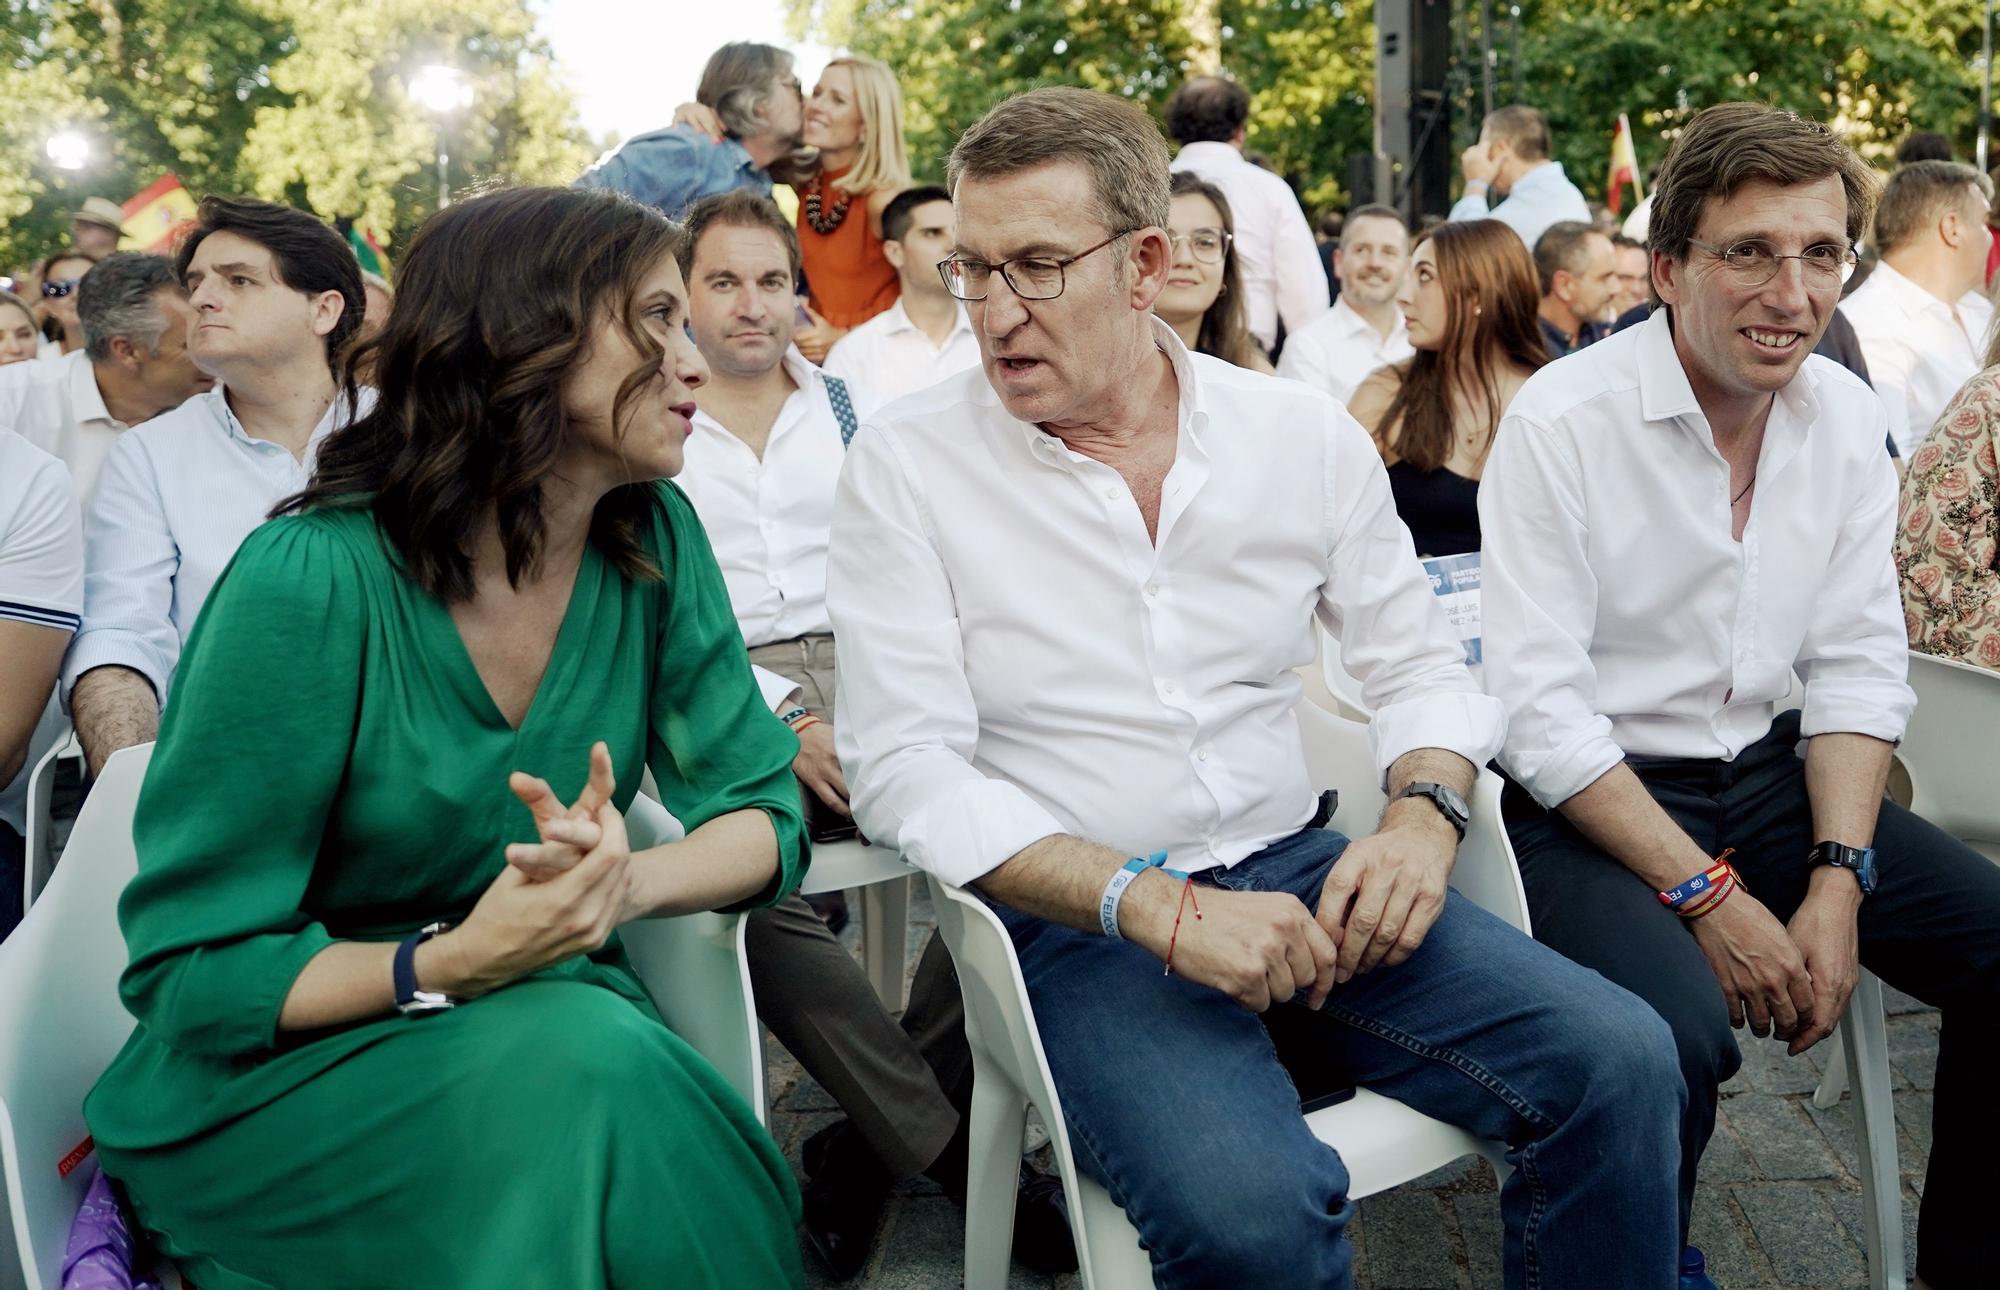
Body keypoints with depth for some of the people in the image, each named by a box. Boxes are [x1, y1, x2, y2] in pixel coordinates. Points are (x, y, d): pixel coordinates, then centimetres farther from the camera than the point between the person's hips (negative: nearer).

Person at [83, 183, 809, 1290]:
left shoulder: (654, 540, -4)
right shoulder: (309, 579, -19)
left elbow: (766, 816, -1)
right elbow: (189, 970, -13)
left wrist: (619, 884, -22)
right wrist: (445, 967, -30)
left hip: (549, 1010, 4)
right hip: (272, 1073, -4)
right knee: (593, 1072, -31)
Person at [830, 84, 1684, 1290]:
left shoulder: (1305, 433, 4)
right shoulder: (905, 466, -5)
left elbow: (1422, 660, 12)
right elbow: (907, 771, -12)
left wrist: (1423, 813, -11)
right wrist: (1158, 909, -22)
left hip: (1295, 870, 4)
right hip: (1072, 914, -3)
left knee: (1620, 1062, -16)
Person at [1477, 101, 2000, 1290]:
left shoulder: (1849, 420, 3)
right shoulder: (1564, 422, -15)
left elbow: (1858, 668, 5)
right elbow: (1541, 709, -17)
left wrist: (1839, 880, -9)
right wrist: (1705, 894, -19)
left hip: (1764, 777, 6)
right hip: (1589, 797, -6)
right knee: (1678, 1032, -32)